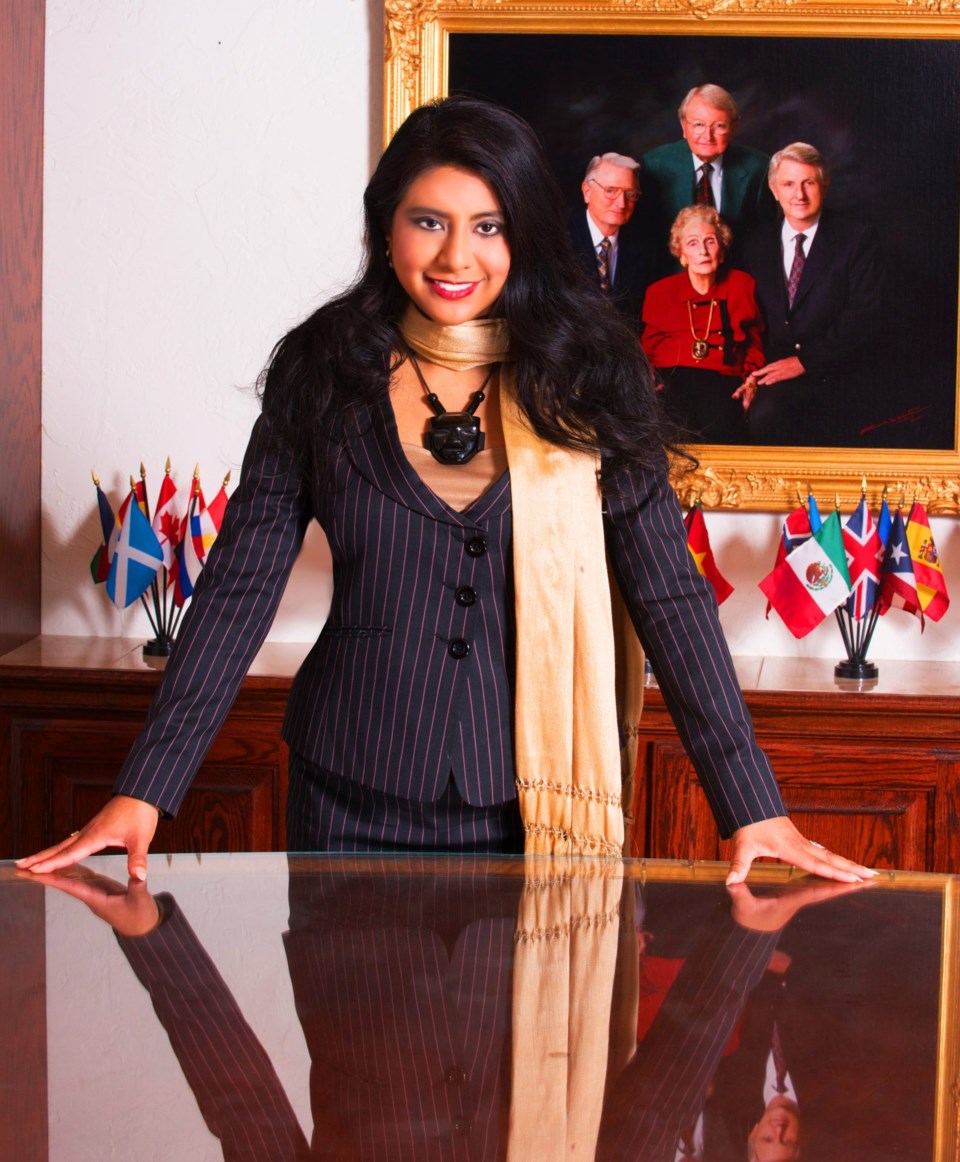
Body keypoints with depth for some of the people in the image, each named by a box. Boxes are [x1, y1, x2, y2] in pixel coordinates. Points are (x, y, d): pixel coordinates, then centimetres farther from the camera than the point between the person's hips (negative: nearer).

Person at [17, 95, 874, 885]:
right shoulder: (323, 372, 0)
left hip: (533, 807, 0)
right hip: (354, 805, 1)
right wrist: (144, 792, -5)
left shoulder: (586, 378, -2)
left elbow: (671, 597, -2)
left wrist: (754, 809, -7)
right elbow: (241, 583, 1)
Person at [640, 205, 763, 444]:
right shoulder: (660, 292, 18)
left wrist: (751, 381, 3)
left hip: (723, 383, 0)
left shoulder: (741, 285, 17)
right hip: (671, 382, 0)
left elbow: (755, 344, 21)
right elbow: (647, 350, 18)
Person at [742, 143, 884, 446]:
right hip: (770, 371, 4)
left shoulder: (858, 238, 4)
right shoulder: (757, 246, 19)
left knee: (768, 413, -34)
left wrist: (804, 361, -14)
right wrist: (752, 372, -4)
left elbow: (865, 316, -6)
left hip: (827, 375, -4)